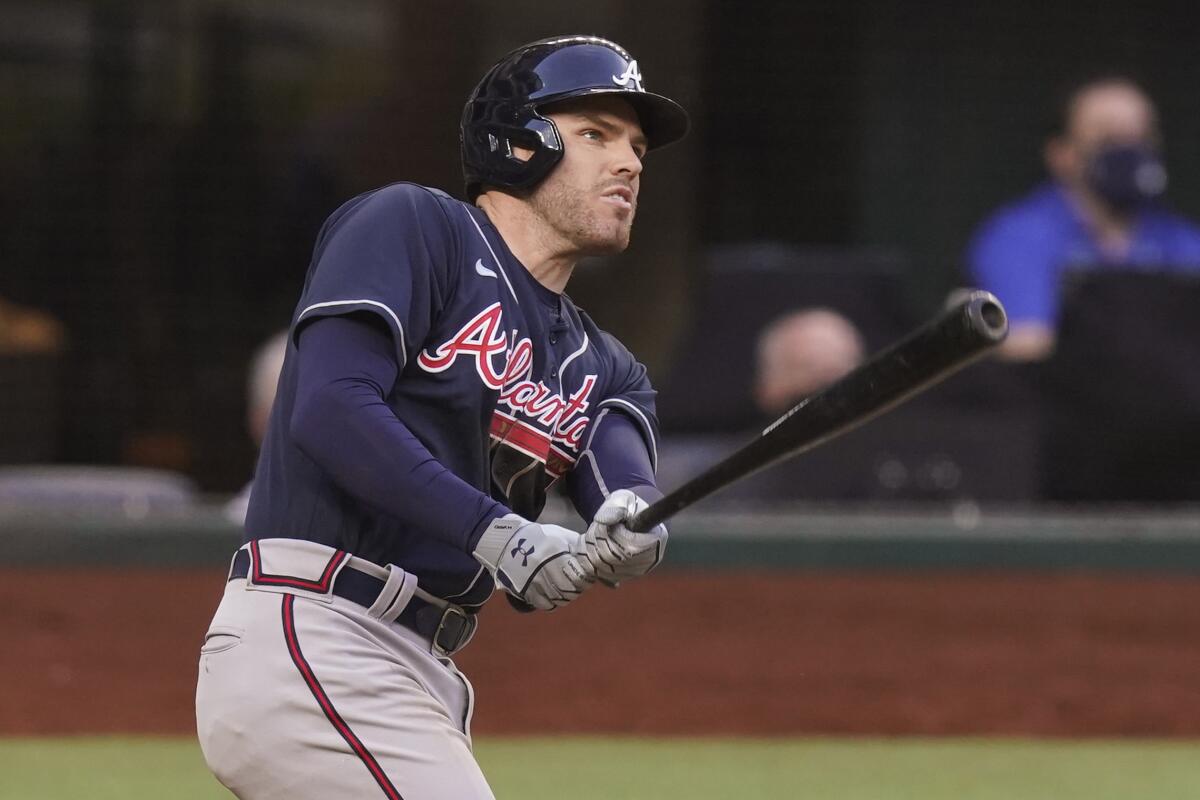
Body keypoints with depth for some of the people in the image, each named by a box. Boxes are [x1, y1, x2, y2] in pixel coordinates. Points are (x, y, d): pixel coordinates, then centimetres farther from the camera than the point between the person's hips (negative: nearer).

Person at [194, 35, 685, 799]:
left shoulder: (596, 364, 20)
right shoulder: (411, 225, 0)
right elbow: (329, 410, -14)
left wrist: (631, 517, -26)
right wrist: (493, 531, -23)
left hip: (426, 677, 9)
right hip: (308, 636, -9)